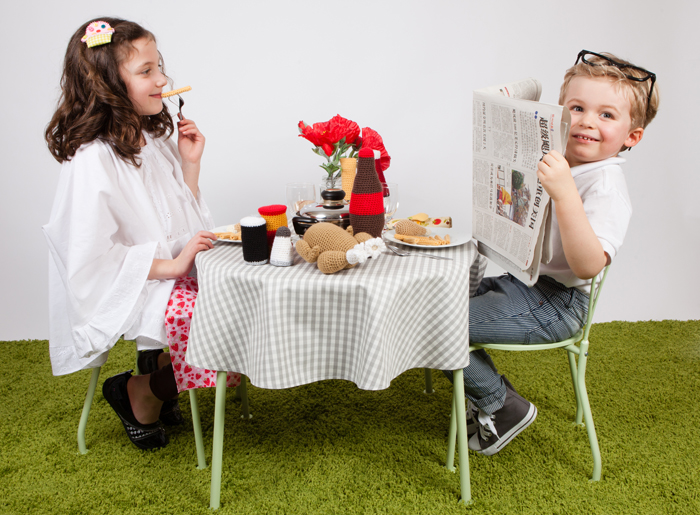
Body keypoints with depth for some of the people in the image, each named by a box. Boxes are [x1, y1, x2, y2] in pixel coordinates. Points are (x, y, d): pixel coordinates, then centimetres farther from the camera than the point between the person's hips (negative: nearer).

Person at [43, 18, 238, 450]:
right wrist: (171, 264, -21)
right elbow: (93, 258, -21)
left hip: (178, 270, 9)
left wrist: (190, 162, 2)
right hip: (130, 291, -8)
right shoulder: (92, 162, -20)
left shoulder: (155, 139, 7)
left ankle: (161, 362, 11)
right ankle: (140, 393, 3)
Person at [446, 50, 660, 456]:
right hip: (518, 279, 10)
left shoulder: (607, 187, -21)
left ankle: (505, 408, 6)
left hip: (553, 304, -10)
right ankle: (490, 393, 23)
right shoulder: (557, 162, 6)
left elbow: (588, 265, -36)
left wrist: (565, 194, -44)